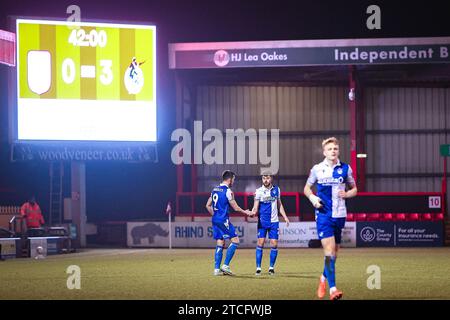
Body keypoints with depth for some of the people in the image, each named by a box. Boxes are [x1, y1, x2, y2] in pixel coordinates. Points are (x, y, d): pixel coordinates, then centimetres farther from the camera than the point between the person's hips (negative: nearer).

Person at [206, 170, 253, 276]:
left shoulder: (215, 190, 13)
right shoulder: (228, 191, -10)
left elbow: (208, 205, 18)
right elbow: (235, 208, -6)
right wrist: (246, 212, 10)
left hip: (215, 220, 8)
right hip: (223, 220, -8)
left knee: (220, 244, 11)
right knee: (235, 240, -1)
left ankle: (217, 268, 7)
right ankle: (226, 265, -8)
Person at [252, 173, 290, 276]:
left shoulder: (276, 189, 7)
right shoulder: (259, 191, -3)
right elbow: (256, 207, -7)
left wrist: (285, 217, 13)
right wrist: (253, 212, -28)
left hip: (274, 221, 2)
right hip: (262, 221, -2)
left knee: (274, 244, -2)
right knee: (260, 243, -8)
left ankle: (271, 267, 11)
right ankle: (258, 267, -1)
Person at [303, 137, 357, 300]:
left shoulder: (345, 168, 5)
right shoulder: (317, 169, 2)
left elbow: (354, 189, 14)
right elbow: (307, 188, 13)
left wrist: (347, 194, -8)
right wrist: (312, 198, -8)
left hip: (339, 215, 3)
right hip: (323, 215, -3)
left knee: (334, 252, 12)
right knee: (329, 250, -16)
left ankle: (324, 279, 38)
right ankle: (332, 289, -19)